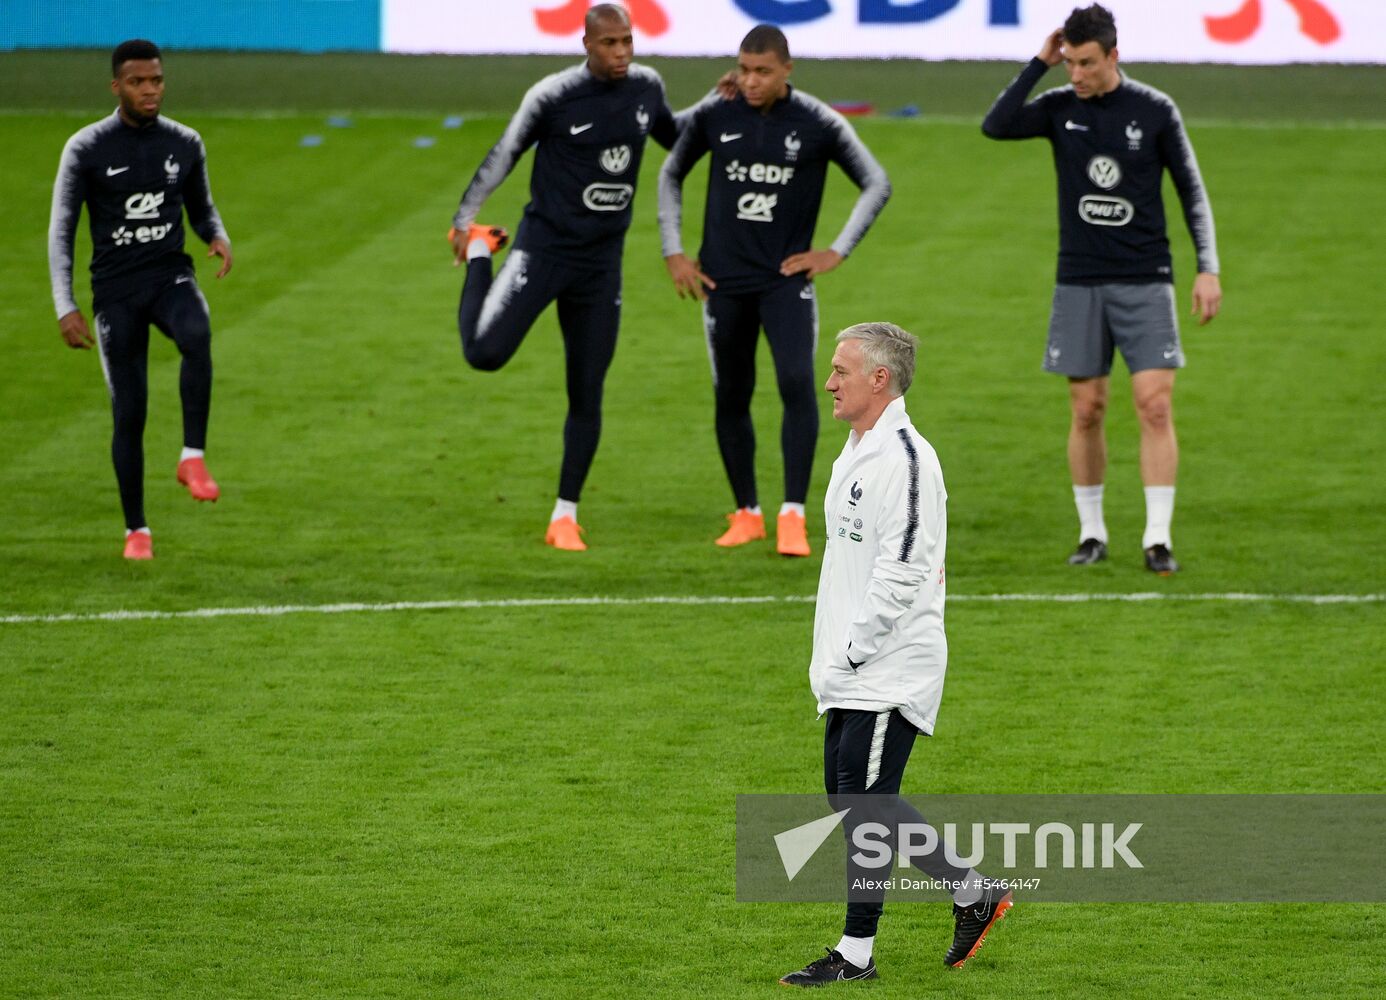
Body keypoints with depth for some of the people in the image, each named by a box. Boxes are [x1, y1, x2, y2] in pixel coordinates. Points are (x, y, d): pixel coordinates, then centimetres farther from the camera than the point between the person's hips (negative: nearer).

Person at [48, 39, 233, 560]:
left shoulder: (186, 144, 5)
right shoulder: (86, 149, -4)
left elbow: (202, 209, 19)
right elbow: (61, 230, -4)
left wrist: (219, 238, -6)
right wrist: (66, 307, -13)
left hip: (170, 273, 1)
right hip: (116, 287, -1)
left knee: (197, 335, -35)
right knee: (128, 413, -2)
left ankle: (193, 457, -26)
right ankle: (137, 529, 11)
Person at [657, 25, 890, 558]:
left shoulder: (818, 124, -6)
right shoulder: (714, 115, -1)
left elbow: (876, 184, 3)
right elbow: (671, 175, 15)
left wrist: (836, 253, -4)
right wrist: (674, 253, 8)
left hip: (787, 278, -2)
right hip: (724, 282, 2)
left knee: (797, 384, -18)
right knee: (731, 398, 7)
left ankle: (793, 516, -15)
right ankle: (746, 515, 22)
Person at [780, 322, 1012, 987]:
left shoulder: (905, 459, -16)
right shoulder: (855, 455, 16)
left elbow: (902, 572, -21)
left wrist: (852, 653, -18)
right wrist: (832, 659, 17)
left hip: (890, 672, -10)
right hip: (851, 671, 10)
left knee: (865, 802, -7)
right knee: (851, 799, 10)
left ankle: (856, 952, -2)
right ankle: (973, 893, 20)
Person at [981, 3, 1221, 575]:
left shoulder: (1155, 111, -1)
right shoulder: (1060, 108, 2)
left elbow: (1191, 191, 4)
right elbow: (995, 126, -16)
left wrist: (1208, 269, -4)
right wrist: (1040, 65, -16)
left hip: (1145, 282, -1)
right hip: (1080, 285, 1)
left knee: (1155, 406, -10)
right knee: (1086, 411, 2)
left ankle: (1158, 539, -8)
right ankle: (1091, 534, 15)